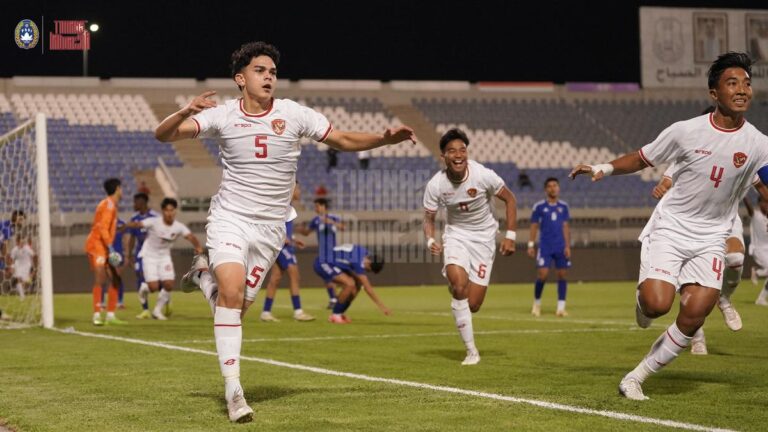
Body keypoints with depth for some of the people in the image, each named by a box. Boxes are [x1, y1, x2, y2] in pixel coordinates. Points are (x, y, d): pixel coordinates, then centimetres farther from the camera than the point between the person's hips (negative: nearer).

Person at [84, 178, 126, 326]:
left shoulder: (111, 205, 17)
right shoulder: (109, 205, -13)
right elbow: (103, 229, -21)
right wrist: (110, 248, -25)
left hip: (103, 248, 10)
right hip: (96, 246, -10)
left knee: (114, 280, 9)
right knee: (100, 280, -16)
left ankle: (110, 315, 11)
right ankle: (97, 315, -20)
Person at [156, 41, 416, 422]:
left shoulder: (294, 114, -5)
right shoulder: (222, 116, -7)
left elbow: (344, 140, 2)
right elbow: (163, 135, -12)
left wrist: (386, 138, -14)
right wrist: (186, 112, -32)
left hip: (269, 228, 2)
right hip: (229, 219, -2)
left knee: (238, 305, 4)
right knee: (232, 293, -23)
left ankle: (202, 274, 38)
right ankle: (232, 388, -18)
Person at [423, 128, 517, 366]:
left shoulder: (483, 175, -20)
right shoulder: (435, 185, -15)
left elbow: (509, 199, -5)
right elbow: (429, 219, -2)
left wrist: (510, 236, -9)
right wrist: (431, 240, -23)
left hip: (484, 238, 0)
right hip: (456, 234, 0)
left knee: (473, 305, -7)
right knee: (458, 283, -29)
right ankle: (471, 351, -15)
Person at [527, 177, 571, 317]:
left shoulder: (563, 206, 9)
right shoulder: (539, 206, 2)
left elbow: (566, 227, 9)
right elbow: (534, 226, 5)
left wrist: (567, 246, 1)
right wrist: (531, 245, -1)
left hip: (561, 247, 3)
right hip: (545, 246, -3)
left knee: (562, 275, -1)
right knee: (542, 274, -10)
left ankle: (561, 307, 4)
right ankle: (537, 303, 11)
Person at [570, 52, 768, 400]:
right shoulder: (686, 131, -8)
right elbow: (642, 159, 4)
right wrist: (606, 167, -8)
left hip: (711, 240, 2)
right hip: (671, 230, -2)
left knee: (694, 315, -13)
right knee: (657, 304, -21)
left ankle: (635, 378, 2)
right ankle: (643, 299, 19)